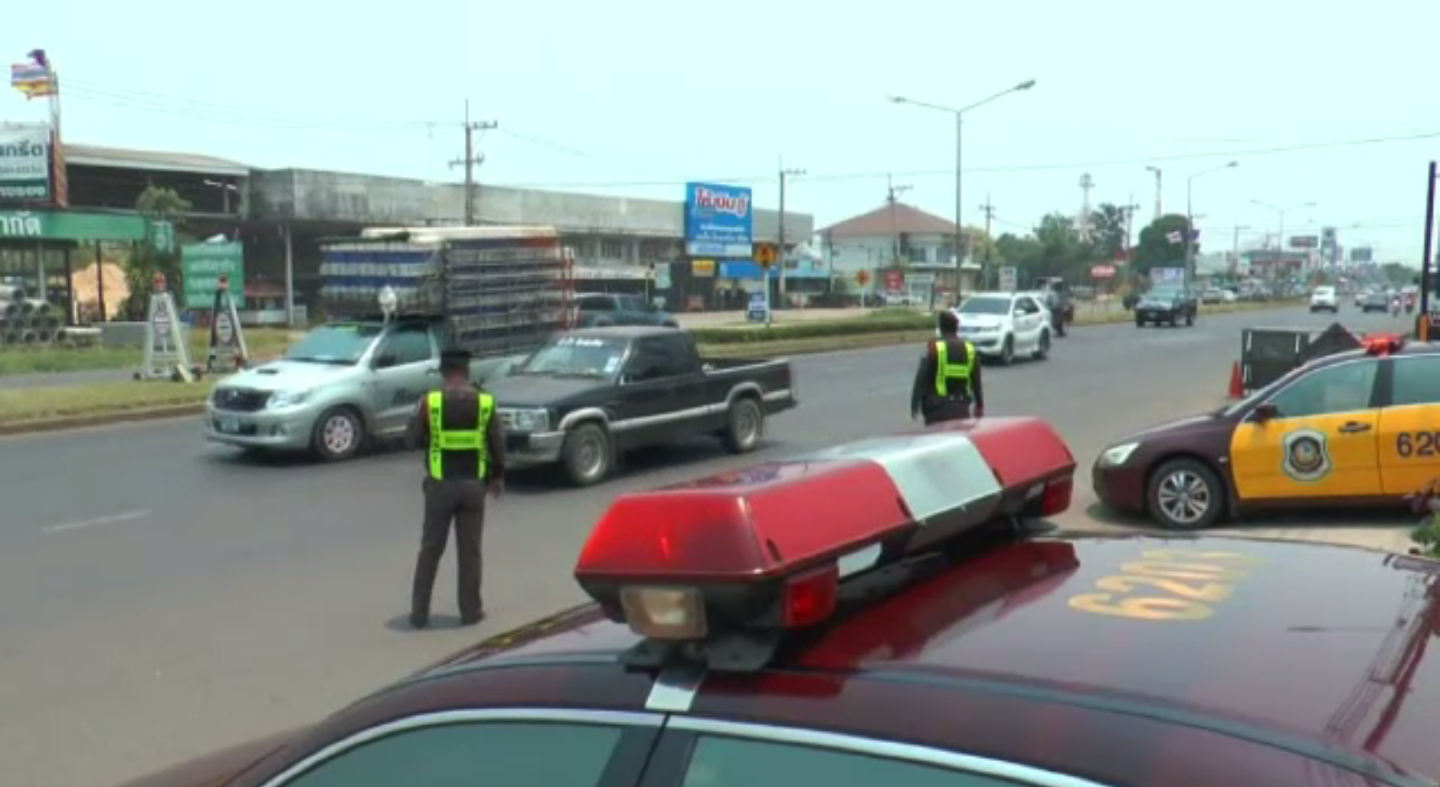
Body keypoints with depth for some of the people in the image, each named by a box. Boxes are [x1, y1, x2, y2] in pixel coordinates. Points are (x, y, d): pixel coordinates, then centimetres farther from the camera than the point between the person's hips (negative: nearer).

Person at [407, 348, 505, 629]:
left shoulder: (430, 401, -9)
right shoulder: (485, 402, -5)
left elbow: (415, 437, 1)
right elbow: (497, 443, -1)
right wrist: (497, 476, 13)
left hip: (441, 484, 0)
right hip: (473, 483, 1)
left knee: (430, 550, 10)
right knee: (469, 551, 10)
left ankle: (419, 612, 13)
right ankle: (470, 610, 13)